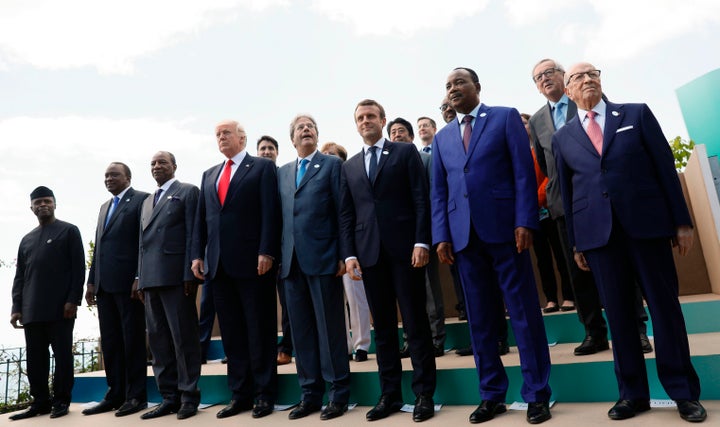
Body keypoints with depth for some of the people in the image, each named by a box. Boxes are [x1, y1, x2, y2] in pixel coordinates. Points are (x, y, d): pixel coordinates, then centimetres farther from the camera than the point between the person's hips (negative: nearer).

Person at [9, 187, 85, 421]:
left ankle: (61, 401, 9)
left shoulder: (69, 231, 6)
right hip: (32, 310, 5)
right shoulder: (27, 239, 21)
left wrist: (73, 299, -12)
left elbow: (78, 268, -3)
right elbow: (19, 276, 18)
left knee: (62, 355, 0)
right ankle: (40, 402, 14)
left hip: (60, 307, -5)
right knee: (35, 359, 5)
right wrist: (17, 307, 7)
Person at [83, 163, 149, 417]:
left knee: (133, 340, -1)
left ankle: (136, 396, 7)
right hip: (104, 284, 8)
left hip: (128, 282, -8)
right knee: (110, 342, 10)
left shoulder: (141, 199, -2)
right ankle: (115, 394, 18)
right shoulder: (105, 207, 23)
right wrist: (92, 281, 14)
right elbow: (98, 247, 21)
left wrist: (140, 278, -16)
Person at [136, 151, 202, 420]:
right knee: (158, 340, 8)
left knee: (183, 337, -3)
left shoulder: (188, 192, 3)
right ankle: (168, 397, 15)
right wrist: (141, 279, 12)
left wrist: (189, 275, -14)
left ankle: (188, 396, 6)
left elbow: (192, 235, -6)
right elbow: (143, 243, 21)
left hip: (176, 276, -7)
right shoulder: (147, 202, 24)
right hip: (150, 279, 7)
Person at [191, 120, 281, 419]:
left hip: (252, 261, -5)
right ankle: (240, 394, 18)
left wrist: (266, 252, -15)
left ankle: (265, 394, 13)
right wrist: (197, 254, 6)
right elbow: (200, 218, 17)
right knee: (231, 333, 9)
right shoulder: (209, 175, 20)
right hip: (218, 264, 6)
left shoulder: (262, 167, 3)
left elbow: (270, 212, -7)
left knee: (260, 330, 2)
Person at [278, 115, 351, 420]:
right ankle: (310, 393, 20)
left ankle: (338, 393, 13)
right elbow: (281, 217, 14)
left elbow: (342, 212, -3)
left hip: (322, 257, -5)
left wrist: (343, 255, -9)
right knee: (301, 330, 9)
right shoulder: (282, 172, 18)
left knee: (330, 327, 1)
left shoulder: (332, 164, 4)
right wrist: (278, 256, 7)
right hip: (291, 261, 5)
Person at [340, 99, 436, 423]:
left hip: (404, 247, -3)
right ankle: (390, 394, 17)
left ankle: (424, 394, 12)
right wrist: (349, 253, 1)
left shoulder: (406, 152, 7)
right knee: (382, 326, 8)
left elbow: (421, 199, -2)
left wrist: (422, 242, -12)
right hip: (369, 253, 4)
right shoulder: (349, 166, 17)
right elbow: (346, 214, 12)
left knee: (415, 322, 2)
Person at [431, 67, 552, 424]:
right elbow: (438, 191, 13)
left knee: (524, 313, 2)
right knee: (480, 319, 8)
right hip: (464, 235, 4)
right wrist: (441, 235, 2)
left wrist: (525, 221, -12)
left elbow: (524, 171, -2)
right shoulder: (442, 137, 18)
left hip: (504, 227, -3)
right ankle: (492, 395, 20)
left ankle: (537, 395, 15)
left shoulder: (506, 117, 7)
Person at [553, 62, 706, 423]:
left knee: (665, 306, 4)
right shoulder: (562, 138, 11)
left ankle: (683, 391, 19)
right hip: (598, 232, 1)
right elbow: (567, 192, 10)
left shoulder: (637, 114, 9)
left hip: (647, 223, -1)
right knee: (618, 313, 5)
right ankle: (633, 393, 17)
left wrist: (682, 221, 0)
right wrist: (576, 242, 8)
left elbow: (665, 166, 5)